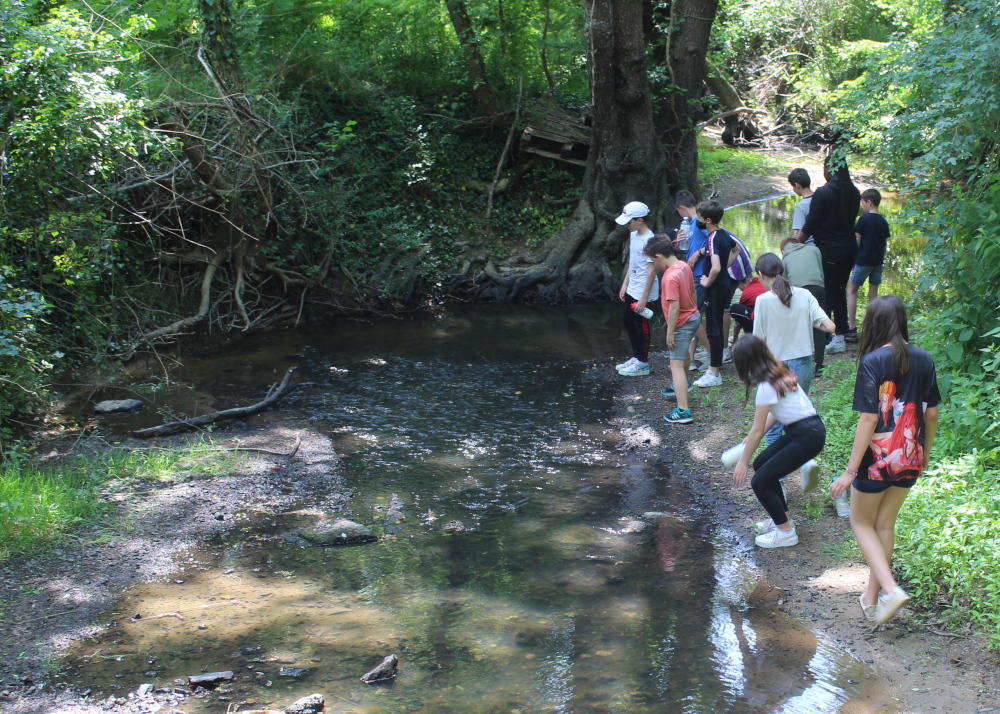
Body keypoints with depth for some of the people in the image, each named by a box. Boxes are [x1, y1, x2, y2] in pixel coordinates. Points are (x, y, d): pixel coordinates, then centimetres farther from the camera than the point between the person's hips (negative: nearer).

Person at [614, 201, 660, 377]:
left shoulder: (648, 240, -21)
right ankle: (636, 357, 34)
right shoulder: (634, 234, 7)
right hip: (632, 290, 10)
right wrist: (625, 284, 16)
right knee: (628, 321, 19)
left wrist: (644, 298, -22)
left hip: (644, 293, -10)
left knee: (641, 326, 2)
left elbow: (652, 270, -22)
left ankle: (643, 364, 15)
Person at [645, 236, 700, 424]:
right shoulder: (684, 266, -1)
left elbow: (674, 306, -30)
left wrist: (670, 332, -22)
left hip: (682, 324, -10)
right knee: (684, 353, 33)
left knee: (676, 365, -10)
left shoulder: (670, 277, -29)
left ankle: (683, 411, -16)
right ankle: (680, 385, 60)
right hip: (693, 316, 10)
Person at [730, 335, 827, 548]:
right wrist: (752, 439, 12)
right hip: (804, 429, 10)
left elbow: (757, 430, -14)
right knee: (761, 463, 20)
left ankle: (785, 532, 7)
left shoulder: (766, 386, -19)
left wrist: (742, 462, -4)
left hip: (808, 436, -10)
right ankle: (782, 518, 30)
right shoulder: (780, 373, 7)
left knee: (760, 482, -5)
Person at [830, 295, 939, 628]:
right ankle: (872, 597, 27)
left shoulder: (872, 361, -17)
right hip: (910, 460, 5)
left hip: (878, 459, -5)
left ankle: (890, 589, -3)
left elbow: (868, 419, -19)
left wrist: (850, 470, -15)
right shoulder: (923, 360, -1)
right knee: (885, 523, 19)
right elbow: (931, 413, 6)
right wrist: (925, 452, 23)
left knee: (861, 523, 14)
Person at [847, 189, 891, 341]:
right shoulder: (883, 221, 8)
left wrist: (853, 257, 2)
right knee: (873, 294, 9)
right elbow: (884, 244, 12)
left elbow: (857, 241, -8)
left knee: (852, 291, 0)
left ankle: (852, 329, -7)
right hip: (878, 260, 6)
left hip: (864, 260, -6)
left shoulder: (864, 219, -10)